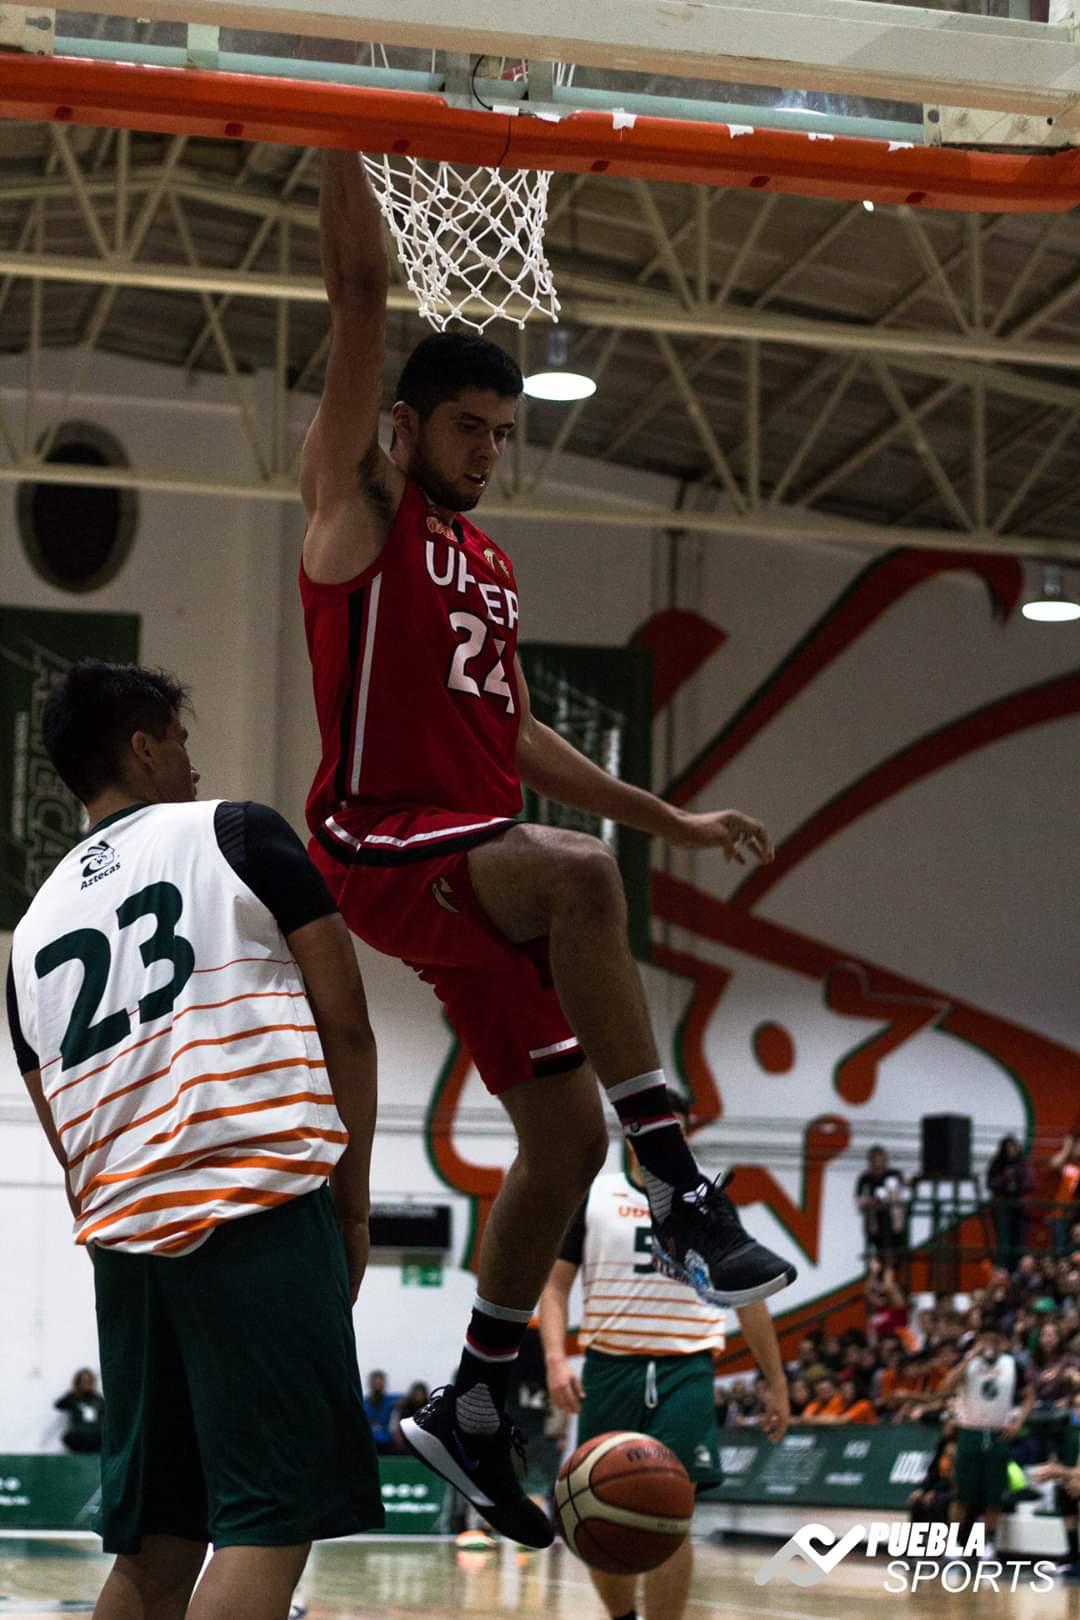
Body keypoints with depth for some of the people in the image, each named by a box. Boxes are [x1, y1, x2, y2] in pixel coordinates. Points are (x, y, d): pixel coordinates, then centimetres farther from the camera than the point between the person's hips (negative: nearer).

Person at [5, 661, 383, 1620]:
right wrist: (353, 1205, 8)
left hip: (122, 1232, 6)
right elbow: (346, 1028, 1)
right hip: (262, 1207, -6)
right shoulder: (238, 836, 6)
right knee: (272, 1521, -9)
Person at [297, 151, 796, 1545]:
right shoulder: (357, 503, 1)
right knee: (581, 871, -36)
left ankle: (472, 1409, 16)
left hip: (480, 859, 8)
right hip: (383, 844, -8)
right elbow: (361, 298, -7)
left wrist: (671, 818, 24)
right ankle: (678, 1189, -34)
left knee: (565, 1132, 3)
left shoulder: (489, 566, 22)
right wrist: (342, 141, -12)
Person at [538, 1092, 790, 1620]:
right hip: (609, 1368, 1)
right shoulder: (592, 1197, 7)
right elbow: (554, 1285, 6)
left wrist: (776, 1383, 12)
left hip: (684, 1371, -1)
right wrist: (556, 1359, -10)